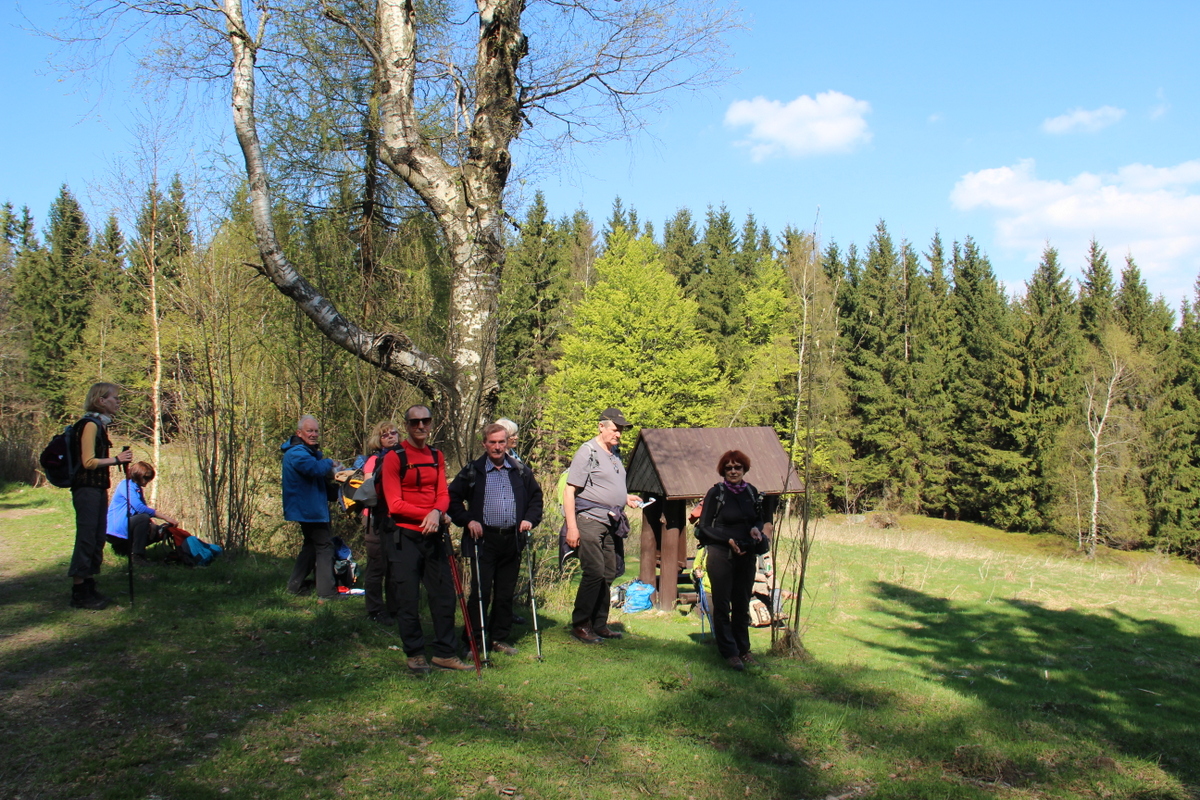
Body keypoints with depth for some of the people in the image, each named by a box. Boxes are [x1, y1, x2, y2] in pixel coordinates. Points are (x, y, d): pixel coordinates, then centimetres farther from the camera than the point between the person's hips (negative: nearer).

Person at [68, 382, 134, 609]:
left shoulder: (100, 424, 16)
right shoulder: (90, 424, -12)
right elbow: (88, 461, -18)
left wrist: (119, 459, 10)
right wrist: (116, 459, -20)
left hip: (98, 488, 10)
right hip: (87, 489, -10)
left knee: (97, 540, 12)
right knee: (86, 539, -6)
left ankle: (89, 589, 19)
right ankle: (78, 593, 0)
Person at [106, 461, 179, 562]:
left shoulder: (138, 488, 14)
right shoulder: (126, 485, -15)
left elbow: (144, 508, 13)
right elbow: (139, 508, -27)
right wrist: (165, 517, -28)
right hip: (117, 529, -9)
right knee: (143, 518, -31)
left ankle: (122, 548, 13)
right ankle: (137, 555, -26)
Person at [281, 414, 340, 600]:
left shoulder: (308, 451, 18)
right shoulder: (297, 453, -17)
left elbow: (320, 479, 22)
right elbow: (314, 468, -37)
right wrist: (329, 463, -16)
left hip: (307, 507, 11)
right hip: (309, 508, -11)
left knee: (311, 545, 20)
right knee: (324, 546, -8)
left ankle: (296, 585, 27)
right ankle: (326, 592, -7)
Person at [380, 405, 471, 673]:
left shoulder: (437, 457, 11)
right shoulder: (394, 457, -6)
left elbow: (443, 495, 5)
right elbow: (395, 504, -11)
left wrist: (436, 513, -17)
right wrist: (427, 515, -16)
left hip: (433, 535, 5)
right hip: (403, 537, -5)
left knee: (444, 595, 7)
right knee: (408, 600, 2)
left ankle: (444, 653, 17)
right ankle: (415, 654, 16)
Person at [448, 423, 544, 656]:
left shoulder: (521, 472, 10)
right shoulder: (473, 471, 2)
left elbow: (536, 496, 20)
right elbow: (453, 498, 4)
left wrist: (530, 519, 5)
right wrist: (468, 521, -7)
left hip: (513, 540, 3)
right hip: (484, 540, -3)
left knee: (506, 593, 9)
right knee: (481, 592, -3)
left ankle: (500, 637, 22)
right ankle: (473, 640, 7)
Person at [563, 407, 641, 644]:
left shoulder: (614, 454, 16)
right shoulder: (588, 451, -8)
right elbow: (569, 491, -12)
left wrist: (626, 498, 15)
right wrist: (571, 526, -18)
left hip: (610, 522, 8)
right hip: (589, 520, -8)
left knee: (608, 575, 9)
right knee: (595, 573, -12)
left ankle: (599, 624, 20)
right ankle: (580, 625, 0)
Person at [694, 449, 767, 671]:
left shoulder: (752, 492, 7)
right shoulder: (716, 493, -6)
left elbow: (759, 519, 20)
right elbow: (703, 527, -5)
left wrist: (756, 529, -4)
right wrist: (729, 540, -15)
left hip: (746, 555, 4)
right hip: (721, 555, -4)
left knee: (742, 605, 11)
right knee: (722, 605, 0)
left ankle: (743, 649, 22)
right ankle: (729, 652, 8)